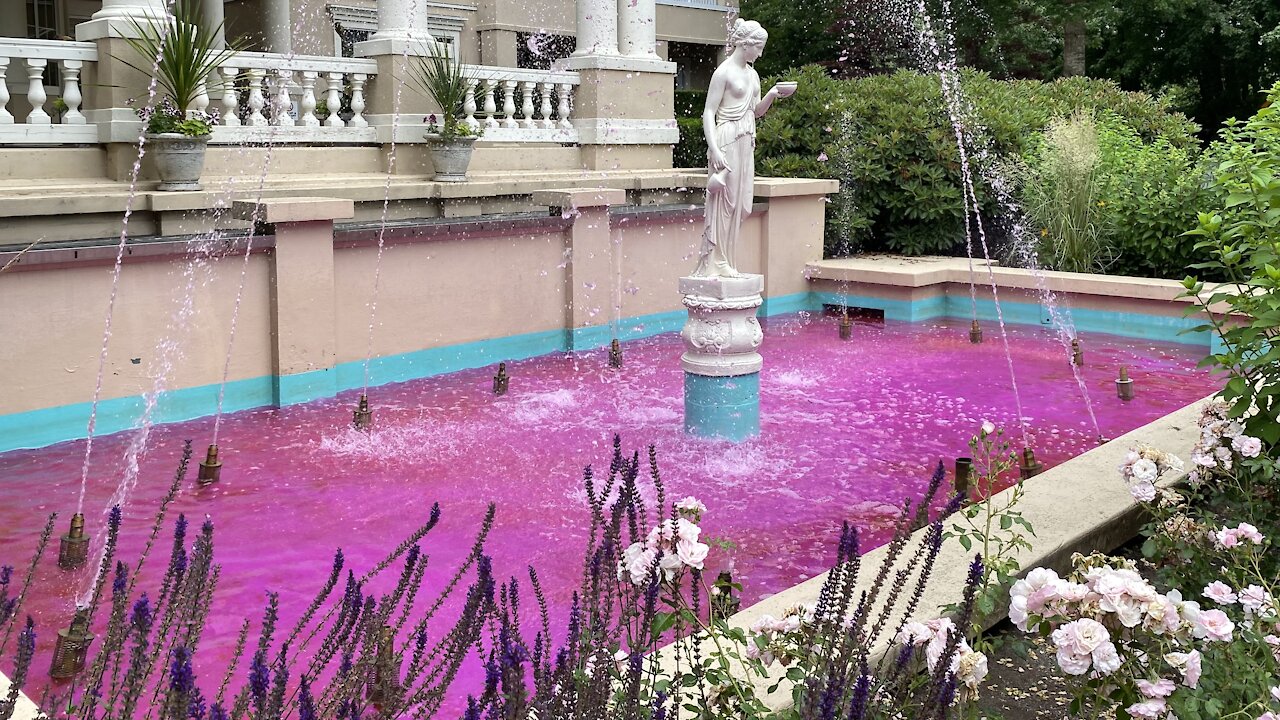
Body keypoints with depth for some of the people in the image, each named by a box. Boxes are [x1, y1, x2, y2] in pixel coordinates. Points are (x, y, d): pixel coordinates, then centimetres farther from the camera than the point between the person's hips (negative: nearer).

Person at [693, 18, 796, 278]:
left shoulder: (752, 74, 15)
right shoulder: (724, 72, -9)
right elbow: (709, 112, -13)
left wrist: (774, 93, 7)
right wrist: (714, 149, -22)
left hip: (746, 144, 8)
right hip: (727, 141, -8)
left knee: (740, 204, 7)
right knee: (722, 202, -7)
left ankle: (726, 264, 13)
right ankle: (712, 265, -1)